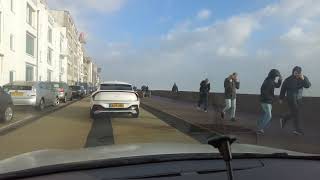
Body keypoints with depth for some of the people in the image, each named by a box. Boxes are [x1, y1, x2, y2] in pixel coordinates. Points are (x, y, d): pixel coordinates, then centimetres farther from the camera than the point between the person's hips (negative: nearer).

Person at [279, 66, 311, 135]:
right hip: (291, 98, -5)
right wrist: (281, 98, 3)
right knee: (296, 114, -5)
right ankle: (297, 130, 5)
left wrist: (303, 79, -36)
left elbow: (308, 85, -20)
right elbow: (283, 89, -3)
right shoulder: (288, 80, -14)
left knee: (293, 113, 14)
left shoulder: (304, 78, -6)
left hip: (299, 98, 5)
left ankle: (283, 119, 38)